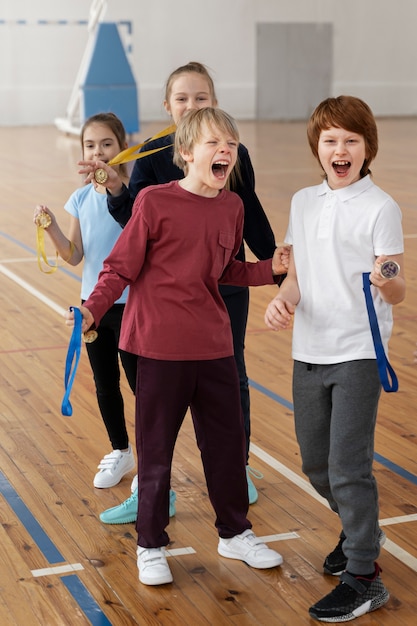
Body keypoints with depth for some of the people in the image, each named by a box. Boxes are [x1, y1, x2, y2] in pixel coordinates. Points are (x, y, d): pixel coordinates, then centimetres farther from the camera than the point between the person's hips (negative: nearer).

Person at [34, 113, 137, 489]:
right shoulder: (81, 199, 3)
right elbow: (75, 256, 4)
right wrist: (51, 228, -14)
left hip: (130, 305, -5)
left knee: (141, 384, 2)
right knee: (105, 385, 16)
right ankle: (121, 452, 35)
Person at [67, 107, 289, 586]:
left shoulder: (231, 206, 4)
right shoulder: (154, 201, -12)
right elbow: (121, 266, -9)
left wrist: (270, 268, 3)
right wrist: (92, 310, -22)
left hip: (214, 345, 5)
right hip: (162, 345, -5)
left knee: (227, 441, 15)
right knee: (156, 448, 7)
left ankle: (234, 533, 34)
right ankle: (150, 546, 23)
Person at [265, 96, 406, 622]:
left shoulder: (380, 208, -9)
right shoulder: (303, 203, 8)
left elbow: (397, 292, -11)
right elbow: (296, 274, 11)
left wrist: (386, 283, -35)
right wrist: (282, 299, -10)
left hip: (358, 355, -6)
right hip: (308, 353, 6)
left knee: (348, 465, -6)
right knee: (315, 464, 15)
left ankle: (363, 577, 7)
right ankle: (358, 529, 41)